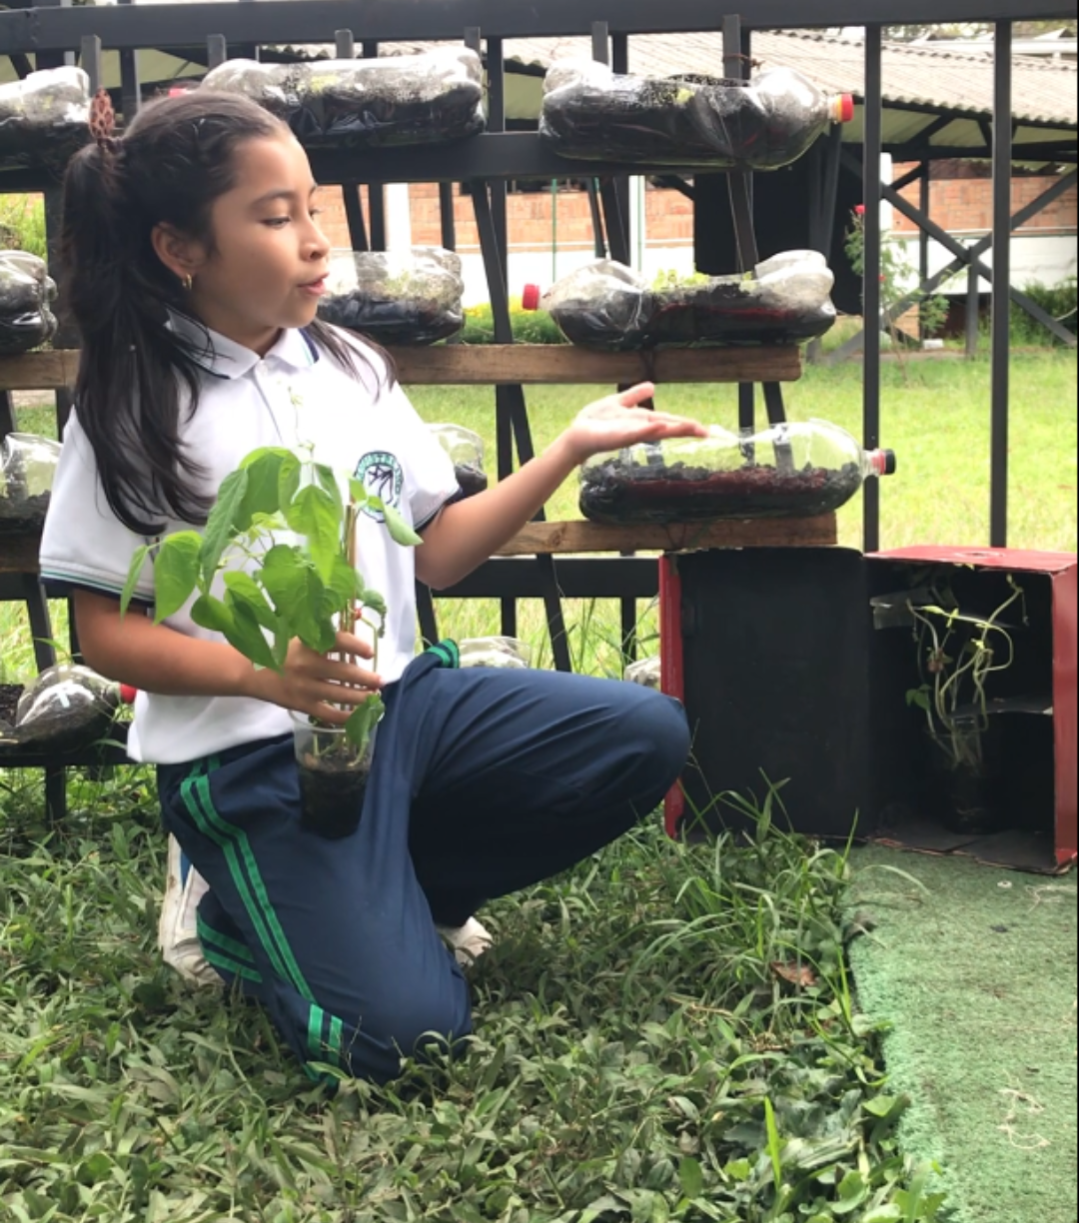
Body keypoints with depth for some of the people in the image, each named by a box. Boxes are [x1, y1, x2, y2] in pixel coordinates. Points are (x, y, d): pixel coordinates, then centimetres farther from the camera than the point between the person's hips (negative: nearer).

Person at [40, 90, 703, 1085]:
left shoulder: (352, 369, 7)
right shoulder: (134, 412, -9)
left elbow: (437, 555, 10)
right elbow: (106, 635, -8)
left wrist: (569, 450, 1)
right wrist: (262, 671, -25)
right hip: (252, 754, -6)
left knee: (648, 738, -6)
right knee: (402, 1029, -19)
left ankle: (374, 894, 5)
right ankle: (239, 911, 12)